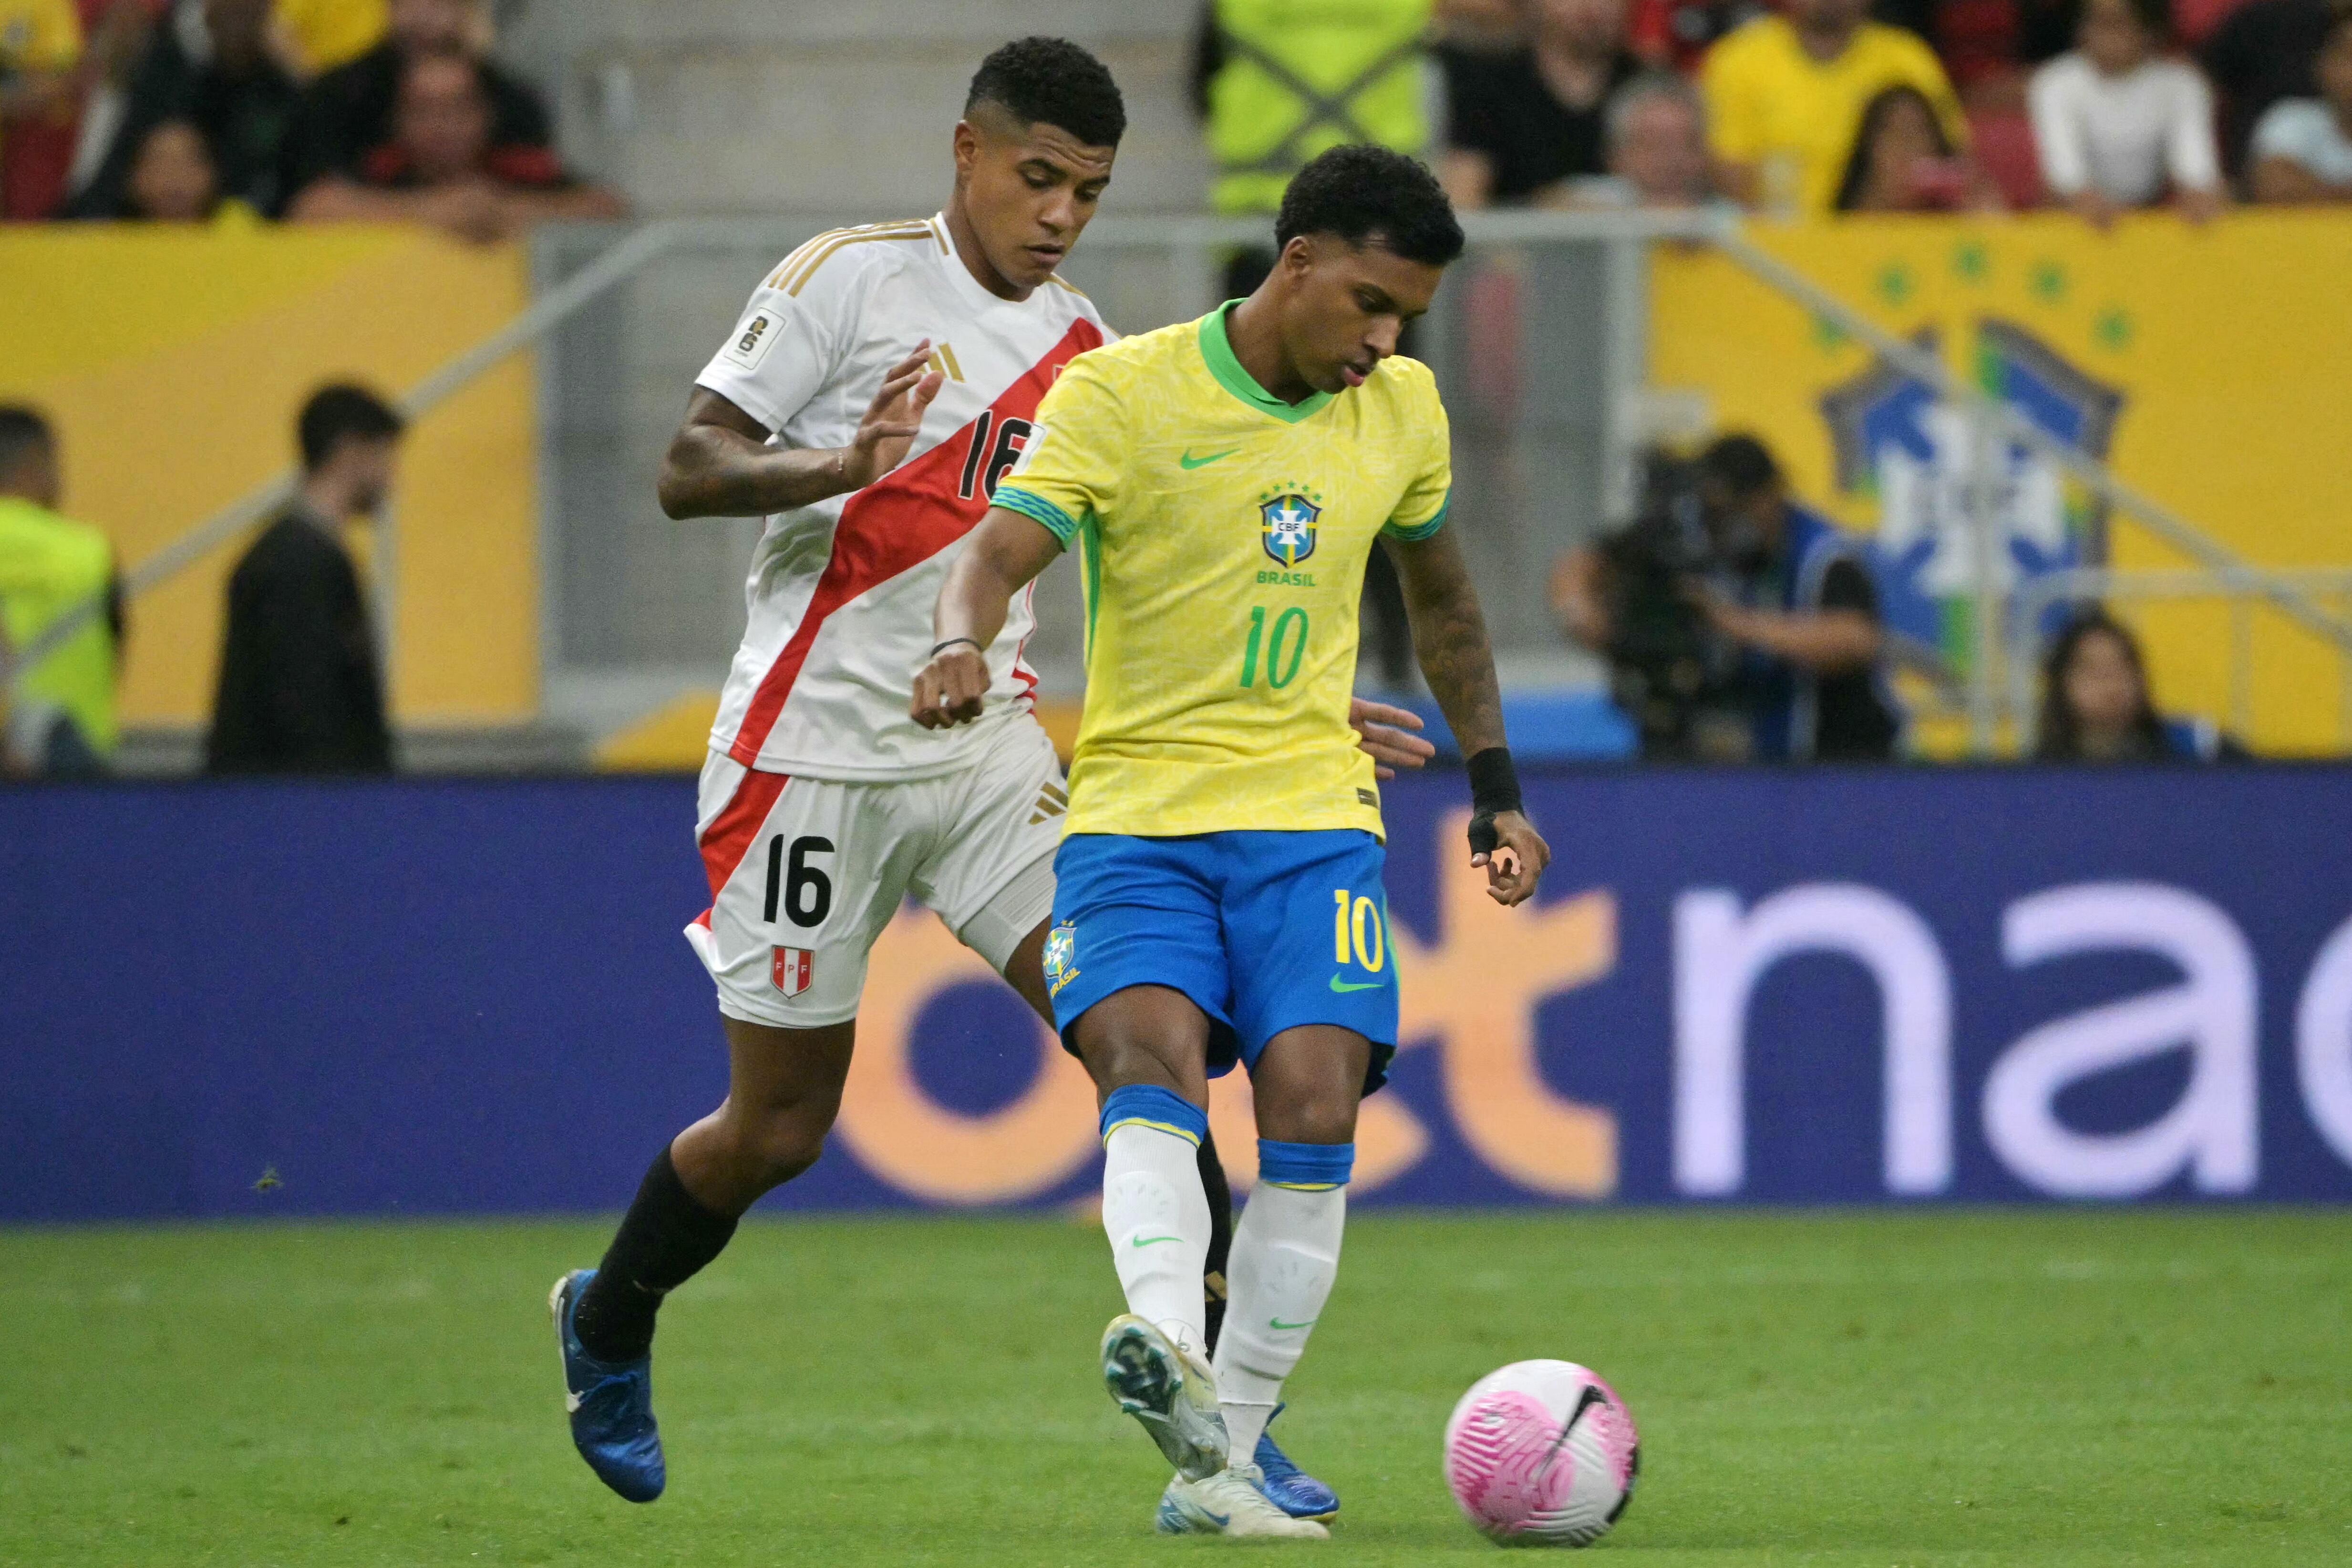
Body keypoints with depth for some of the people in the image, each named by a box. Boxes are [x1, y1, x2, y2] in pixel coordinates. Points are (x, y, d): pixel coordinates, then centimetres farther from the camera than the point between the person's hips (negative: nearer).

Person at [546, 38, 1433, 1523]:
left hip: (990, 749, 4)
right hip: (815, 745, -4)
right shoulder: (851, 278, -7)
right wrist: (841, 465, -28)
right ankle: (608, 1327, 33)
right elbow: (687, 472, -10)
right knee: (779, 1125, 2)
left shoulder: (1085, 358, 10)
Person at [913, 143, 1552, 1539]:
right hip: (1134, 809, -3)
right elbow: (1000, 551, -17)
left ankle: (1223, 1466, -11)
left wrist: (1496, 785, 25)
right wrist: (967, 646, -39)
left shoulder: (1402, 410, 9)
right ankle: (1170, 1346, -50)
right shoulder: (1121, 393, -6)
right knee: (1152, 1060, -27)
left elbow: (1440, 596, 26)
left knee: (1314, 1103, -15)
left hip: (1313, 819, 3)